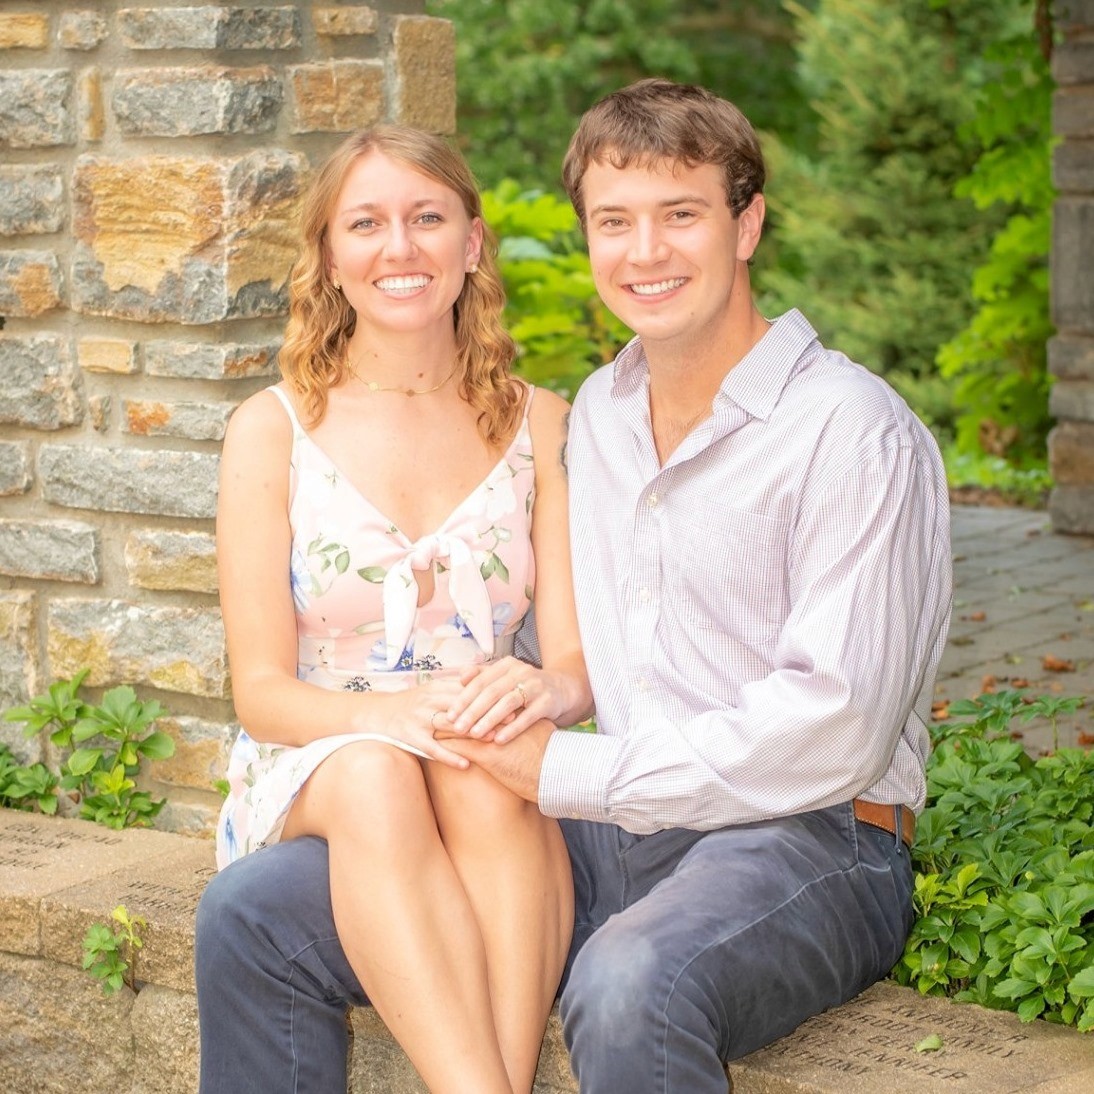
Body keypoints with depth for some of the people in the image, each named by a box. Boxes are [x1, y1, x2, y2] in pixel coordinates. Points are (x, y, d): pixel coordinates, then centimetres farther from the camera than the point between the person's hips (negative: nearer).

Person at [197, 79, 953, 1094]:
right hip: (607, 830, 7)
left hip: (806, 841, -7)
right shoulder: (598, 411, 15)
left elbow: (834, 728, -18)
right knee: (252, 914, -7)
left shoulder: (851, 432, -10)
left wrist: (571, 773, -16)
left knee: (627, 987, -41)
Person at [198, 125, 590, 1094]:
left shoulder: (541, 425, 7)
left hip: (498, 787, 1)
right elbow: (261, 690, -3)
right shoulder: (274, 430, 3)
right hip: (308, 783, -1)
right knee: (371, 777, -37)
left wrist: (546, 688, -26)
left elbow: (578, 658, 0)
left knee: (482, 775, -36)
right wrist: (394, 711, -25)